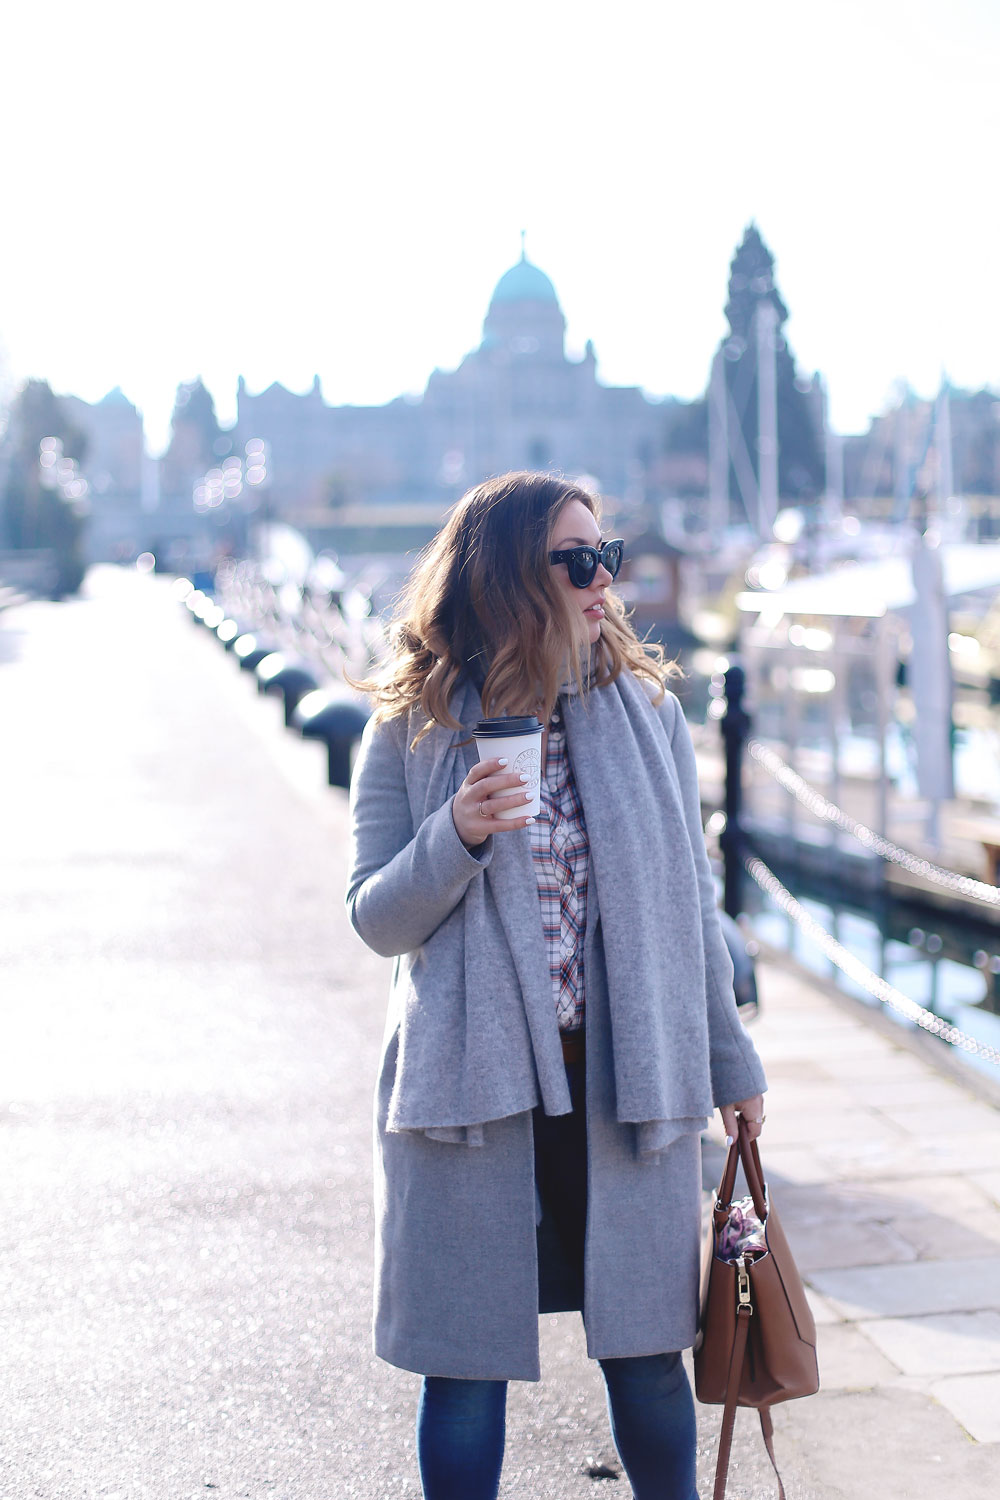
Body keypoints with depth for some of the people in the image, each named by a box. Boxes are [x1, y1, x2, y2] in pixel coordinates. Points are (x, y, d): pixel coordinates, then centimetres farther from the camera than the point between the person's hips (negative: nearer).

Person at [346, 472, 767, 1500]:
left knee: (647, 1353, 11)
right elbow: (376, 921, -2)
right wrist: (456, 836, -20)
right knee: (465, 1366, 7)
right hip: (470, 1087, -2)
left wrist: (730, 1062, 13)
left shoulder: (646, 713, 4)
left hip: (628, 1084, 2)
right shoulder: (413, 730, -3)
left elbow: (690, 902, 10)